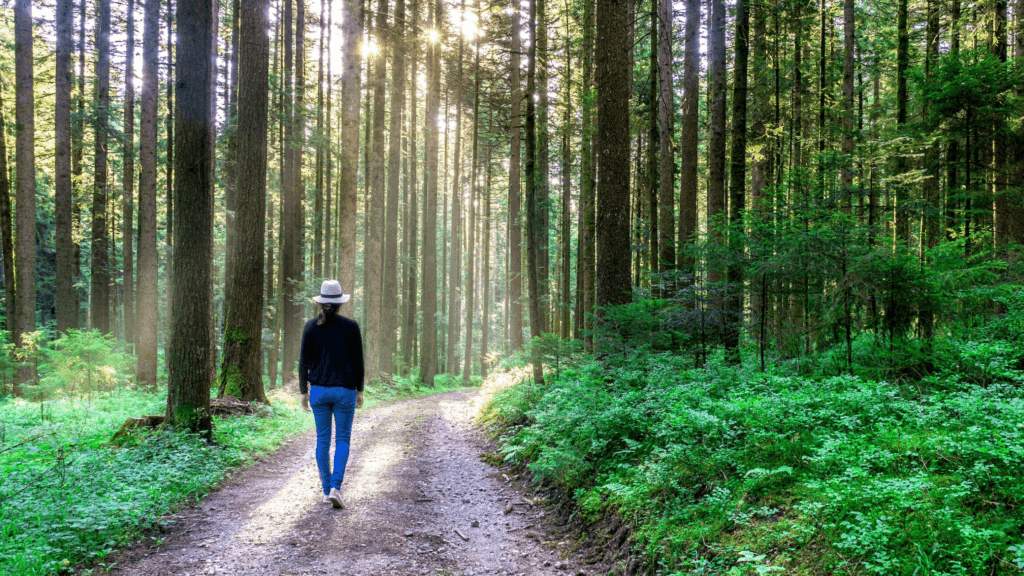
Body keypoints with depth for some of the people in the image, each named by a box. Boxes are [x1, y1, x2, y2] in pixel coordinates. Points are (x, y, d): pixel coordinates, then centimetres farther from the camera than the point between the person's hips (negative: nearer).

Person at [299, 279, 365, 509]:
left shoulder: (311, 326, -2)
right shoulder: (351, 327, -6)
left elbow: (304, 362, -1)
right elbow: (358, 362, -3)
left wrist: (303, 392, 7)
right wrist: (359, 391, 7)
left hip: (319, 390, 2)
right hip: (344, 391, -1)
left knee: (322, 440, 12)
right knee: (342, 440, 8)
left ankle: (326, 490, 16)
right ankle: (335, 488, -8)